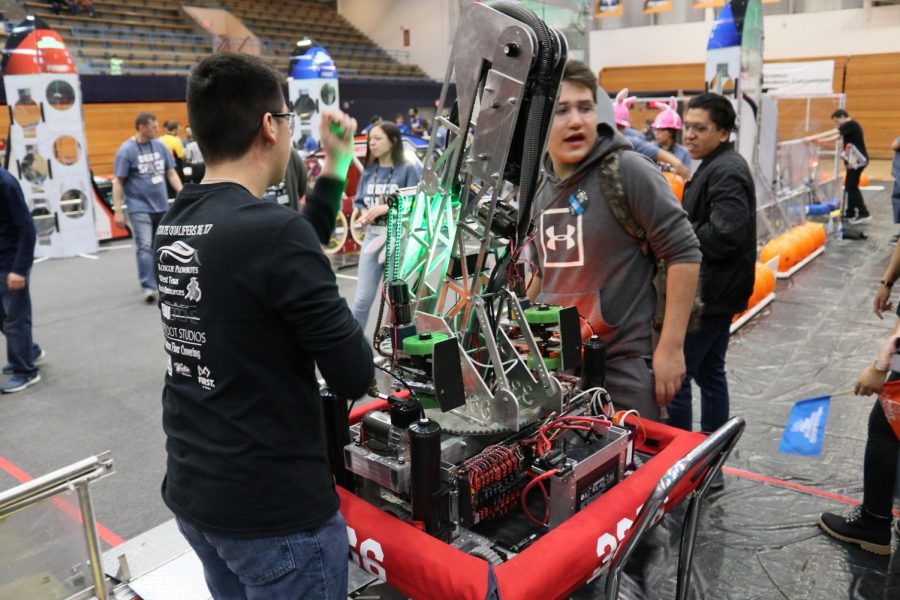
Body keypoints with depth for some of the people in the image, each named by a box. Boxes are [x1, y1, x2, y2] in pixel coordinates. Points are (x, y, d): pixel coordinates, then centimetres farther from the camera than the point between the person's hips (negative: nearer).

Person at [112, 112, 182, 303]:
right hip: (139, 208, -5)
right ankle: (148, 287, -8)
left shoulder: (160, 146, 6)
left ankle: (160, 282, 29)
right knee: (145, 247, -11)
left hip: (161, 206, 5)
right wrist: (118, 211, -12)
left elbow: (171, 174, 11)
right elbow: (118, 182, -8)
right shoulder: (126, 150, -8)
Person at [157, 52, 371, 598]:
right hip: (273, 514, -8)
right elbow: (354, 376, -20)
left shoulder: (176, 225, 2)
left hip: (190, 493, 8)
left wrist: (336, 168, 16)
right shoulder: (272, 229, -24)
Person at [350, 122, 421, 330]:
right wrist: (364, 213, -9)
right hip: (372, 236, 4)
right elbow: (359, 201, 13)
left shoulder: (408, 169, -4)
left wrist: (386, 208, -21)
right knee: (363, 297, 6)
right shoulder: (369, 171, 10)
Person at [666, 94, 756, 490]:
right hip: (716, 291, 11)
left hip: (709, 294, -11)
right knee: (709, 373, 16)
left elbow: (725, 235, -27)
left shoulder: (726, 172, -17)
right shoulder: (716, 166, 15)